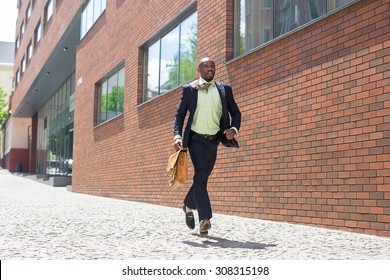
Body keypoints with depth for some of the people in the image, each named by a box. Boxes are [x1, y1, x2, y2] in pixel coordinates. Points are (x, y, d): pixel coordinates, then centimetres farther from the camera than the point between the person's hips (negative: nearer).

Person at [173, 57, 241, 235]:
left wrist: (234, 129, -9)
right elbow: (180, 114, 3)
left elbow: (235, 113, 12)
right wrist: (177, 135, -12)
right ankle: (204, 219, -21)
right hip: (196, 139, -3)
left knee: (202, 177, 12)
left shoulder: (224, 89, 9)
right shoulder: (189, 89, 4)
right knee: (200, 175, -18)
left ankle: (189, 205, 38)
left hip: (214, 140, 3)